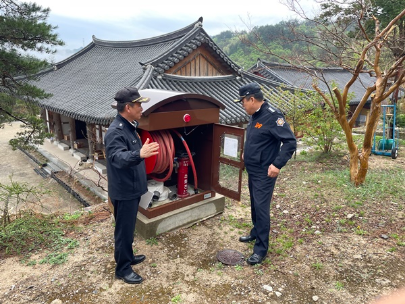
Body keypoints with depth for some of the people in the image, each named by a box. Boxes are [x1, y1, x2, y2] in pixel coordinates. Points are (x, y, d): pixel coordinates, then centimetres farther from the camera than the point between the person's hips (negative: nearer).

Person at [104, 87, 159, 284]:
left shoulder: (129, 127, 7)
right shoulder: (116, 131, -25)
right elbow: (118, 157, -41)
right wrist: (139, 154, -58)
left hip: (132, 188, 10)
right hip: (124, 191, -10)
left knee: (129, 228, 23)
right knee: (124, 230, 5)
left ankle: (126, 257, 41)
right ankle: (123, 269, 22)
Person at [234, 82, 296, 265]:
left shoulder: (272, 116, -21)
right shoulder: (255, 115, 7)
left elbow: (291, 142, -24)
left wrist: (277, 164, -27)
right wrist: (246, 153, 20)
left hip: (264, 174, -9)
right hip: (252, 171, 9)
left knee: (261, 208, -4)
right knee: (254, 205, 20)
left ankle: (261, 249, 8)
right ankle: (256, 233, 39)